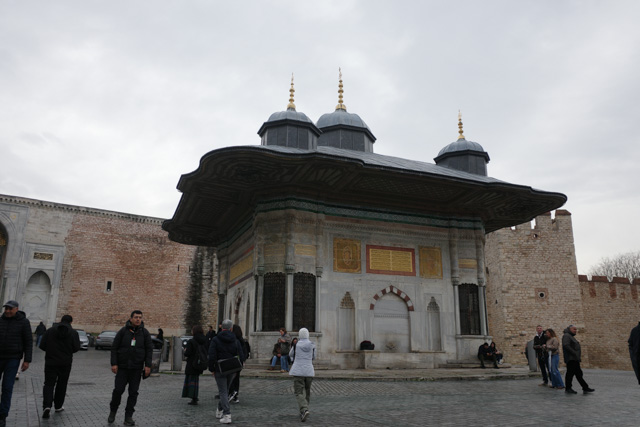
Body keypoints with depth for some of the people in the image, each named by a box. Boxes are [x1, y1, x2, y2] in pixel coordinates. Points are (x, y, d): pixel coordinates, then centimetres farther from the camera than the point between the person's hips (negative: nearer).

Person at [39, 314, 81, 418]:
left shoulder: (50, 330, -2)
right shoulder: (73, 333, -5)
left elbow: (42, 346, -2)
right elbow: (76, 348, -7)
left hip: (51, 362, 0)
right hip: (65, 363, 0)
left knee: (49, 384, 3)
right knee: (61, 384, 14)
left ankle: (47, 406, -16)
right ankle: (58, 406, 22)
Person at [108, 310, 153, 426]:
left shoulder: (145, 333, 2)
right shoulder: (123, 331, -1)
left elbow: (149, 350, 3)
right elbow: (114, 348, 0)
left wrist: (148, 365, -5)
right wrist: (114, 363, -8)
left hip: (136, 368, 1)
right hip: (122, 367, -1)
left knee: (133, 392, 3)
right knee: (118, 390, -1)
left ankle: (128, 416, 12)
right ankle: (113, 411, 24)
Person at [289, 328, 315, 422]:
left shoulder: (296, 345, -3)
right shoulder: (312, 345, 1)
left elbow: (290, 355, 14)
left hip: (298, 371, -3)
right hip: (309, 371, 3)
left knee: (299, 393, -4)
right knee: (307, 391, 20)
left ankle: (304, 410, -27)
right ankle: (303, 411, 27)